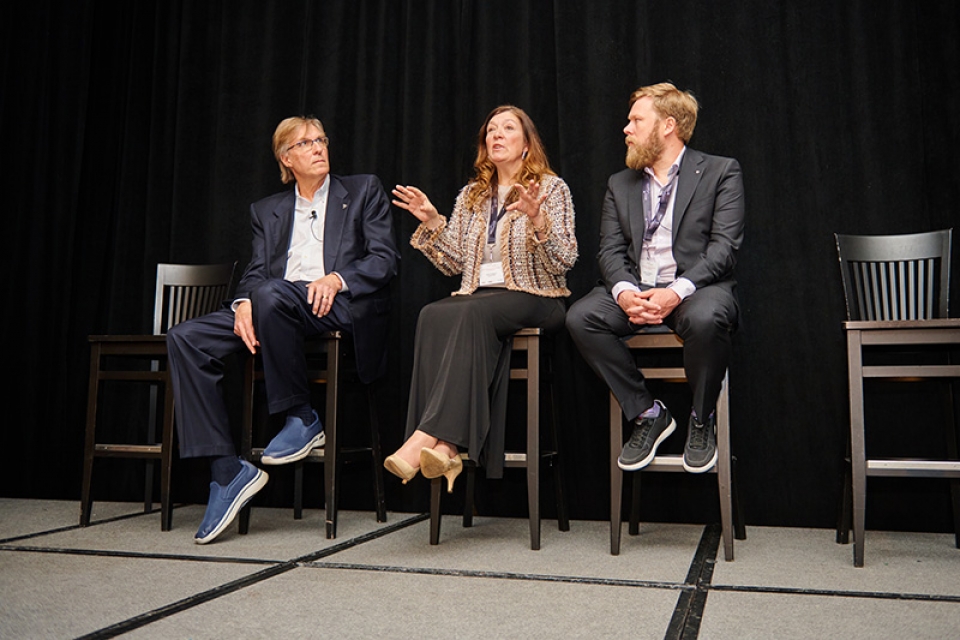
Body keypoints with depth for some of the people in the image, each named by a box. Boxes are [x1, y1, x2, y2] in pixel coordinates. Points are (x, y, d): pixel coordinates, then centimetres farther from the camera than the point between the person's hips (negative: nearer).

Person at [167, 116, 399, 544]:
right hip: (275, 307, 5)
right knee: (185, 339, -18)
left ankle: (302, 420, -19)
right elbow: (256, 271, 13)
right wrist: (244, 304, -11)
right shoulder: (267, 210, 26)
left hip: (342, 306, -4)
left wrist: (336, 278, -15)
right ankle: (226, 470, -19)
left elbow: (385, 258, 4)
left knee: (271, 293, -36)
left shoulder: (364, 191, 17)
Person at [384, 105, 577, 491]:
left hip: (533, 298, -4)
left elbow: (565, 260, -5)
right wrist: (432, 223, 3)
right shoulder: (471, 196, 21)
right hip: (477, 295, 4)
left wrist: (537, 220, -22)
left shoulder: (551, 188, 7)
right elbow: (455, 263, 17)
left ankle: (429, 435, -39)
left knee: (471, 314, -36)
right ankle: (445, 445, -39)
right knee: (432, 315, -30)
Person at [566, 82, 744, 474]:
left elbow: (724, 246, -7)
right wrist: (624, 292, -16)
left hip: (696, 287, -4)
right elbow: (610, 250, 7)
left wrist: (677, 292, -23)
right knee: (580, 317, -24)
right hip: (636, 290, 4)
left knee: (705, 318, -38)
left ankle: (701, 420, -9)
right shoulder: (619, 185, 18)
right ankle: (647, 414, -9)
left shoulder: (720, 172, 5)